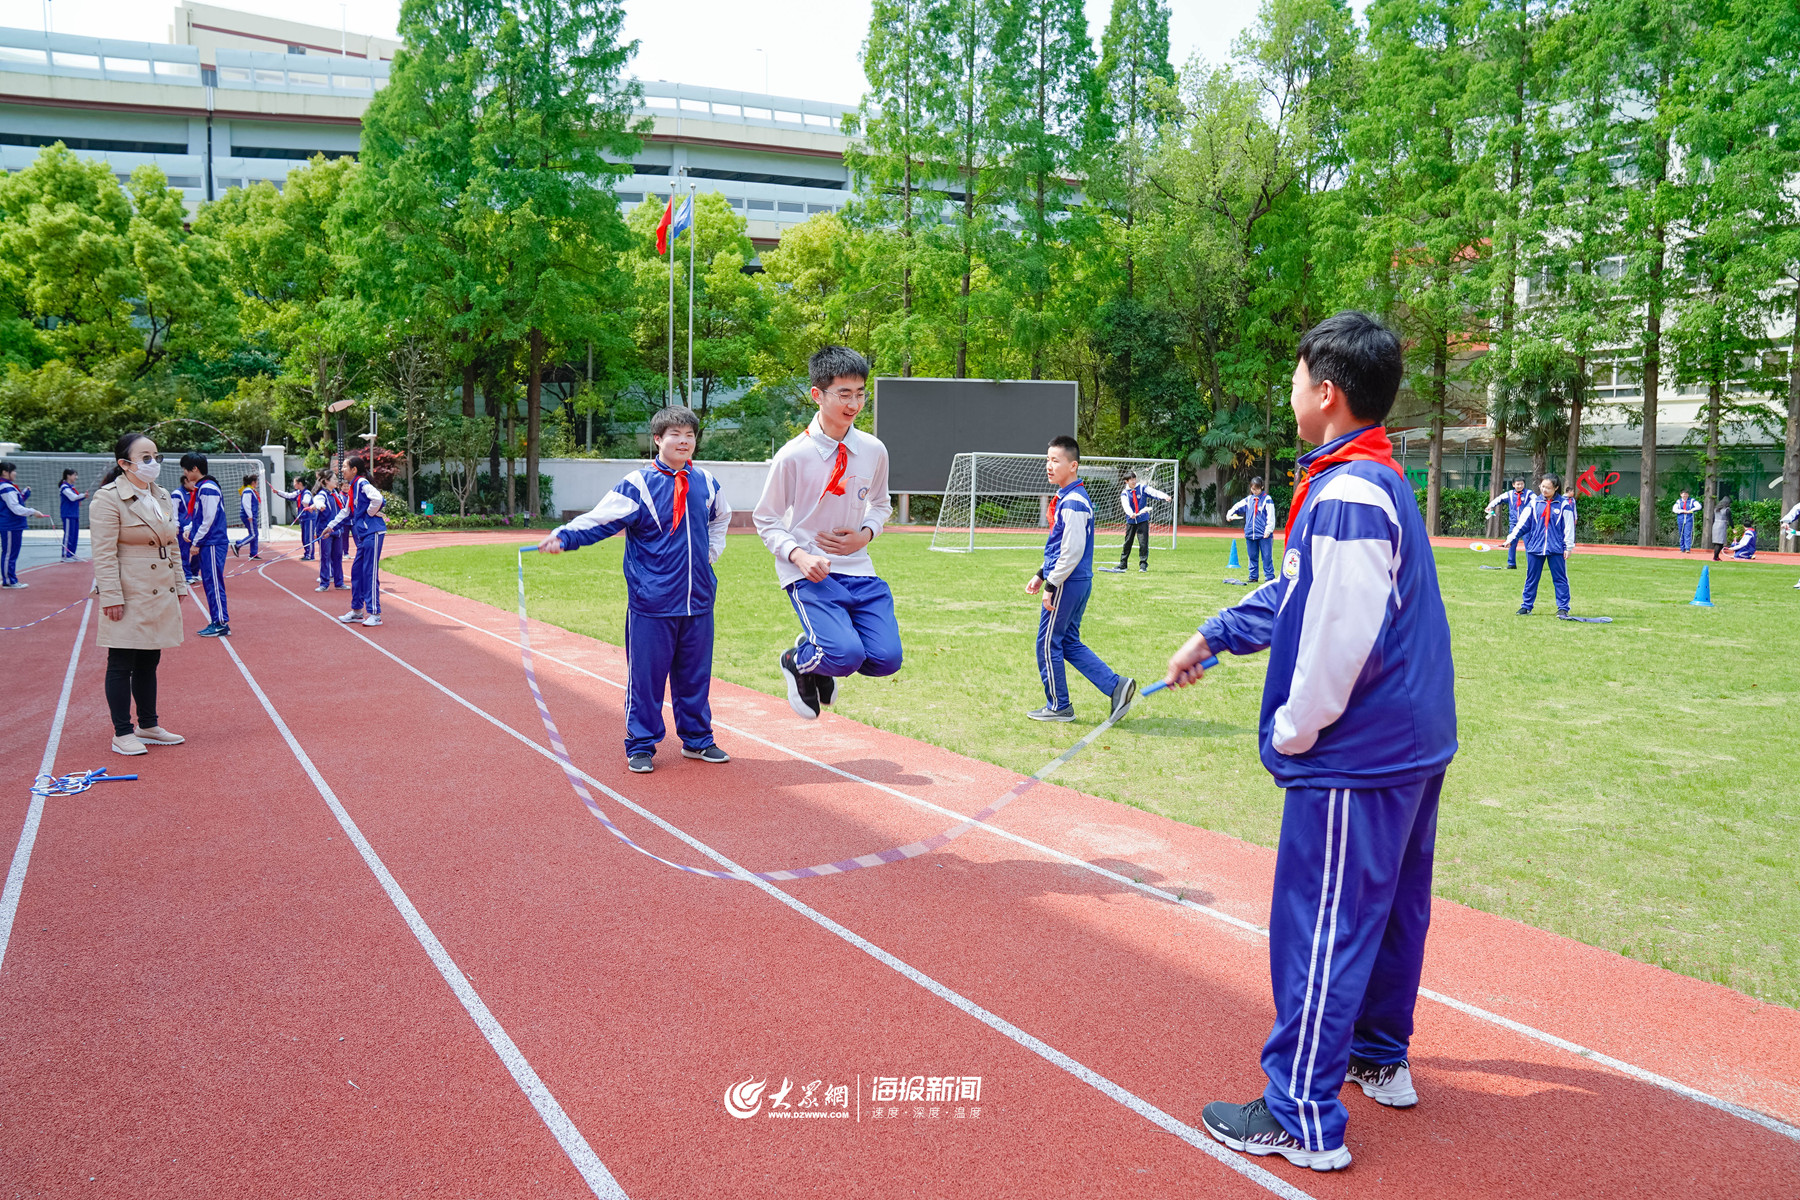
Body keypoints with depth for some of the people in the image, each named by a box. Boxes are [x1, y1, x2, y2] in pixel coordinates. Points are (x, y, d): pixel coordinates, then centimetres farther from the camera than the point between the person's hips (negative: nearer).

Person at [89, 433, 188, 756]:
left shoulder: (163, 497, 13)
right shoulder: (108, 499, -11)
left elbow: (173, 546, 20)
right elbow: (104, 554, -15)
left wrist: (180, 585, 16)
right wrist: (111, 597, -19)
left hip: (161, 596, 8)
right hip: (130, 597, -8)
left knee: (149, 662, 15)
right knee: (122, 665, 0)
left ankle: (148, 726, 25)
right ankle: (122, 734, 7)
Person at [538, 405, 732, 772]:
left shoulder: (706, 483, 8)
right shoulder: (638, 484, -7)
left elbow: (720, 517, 28)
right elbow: (601, 518, -15)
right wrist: (563, 537, -29)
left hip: (698, 600, 4)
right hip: (651, 603, -4)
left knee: (695, 673, 13)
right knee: (645, 675, 1)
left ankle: (697, 739, 29)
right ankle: (641, 746, 15)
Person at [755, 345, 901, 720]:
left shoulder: (873, 450, 2)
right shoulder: (793, 456, -10)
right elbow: (767, 520, -1)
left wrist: (865, 534, -1)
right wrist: (798, 555, -18)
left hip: (857, 568, 5)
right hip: (809, 573, -4)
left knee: (886, 659, -10)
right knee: (847, 655, -24)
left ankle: (825, 659, 22)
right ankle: (798, 661, 12)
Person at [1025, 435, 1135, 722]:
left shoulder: (1073, 502, -18)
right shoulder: (1067, 497, 14)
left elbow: (1073, 550, -22)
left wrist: (1051, 585, -19)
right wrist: (1041, 574, 21)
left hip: (1068, 583, -10)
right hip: (1079, 582, 10)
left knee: (1048, 644, 1)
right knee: (1069, 644, 15)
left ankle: (1058, 706, 12)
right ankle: (1116, 686, 12)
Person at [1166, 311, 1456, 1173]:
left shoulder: (1346, 496, -21)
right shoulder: (1379, 480, 11)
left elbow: (1338, 639, -25)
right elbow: (1298, 596, 20)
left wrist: (1290, 733, -13)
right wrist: (1212, 637, 22)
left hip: (1353, 758, -10)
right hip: (1413, 745, 10)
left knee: (1321, 929, -1)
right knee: (1392, 908, 21)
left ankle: (1304, 1120, 9)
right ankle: (1381, 1060, 39)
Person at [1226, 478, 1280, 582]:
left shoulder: (1267, 499, -4)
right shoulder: (1248, 500, 12)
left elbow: (1270, 516, -6)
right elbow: (1238, 507, 18)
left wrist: (1268, 530, -12)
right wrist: (1230, 514, -1)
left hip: (1264, 534, -5)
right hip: (1250, 534, 5)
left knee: (1267, 557, -4)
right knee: (1252, 557, 11)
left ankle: (1269, 577, -1)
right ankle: (1253, 577, 18)